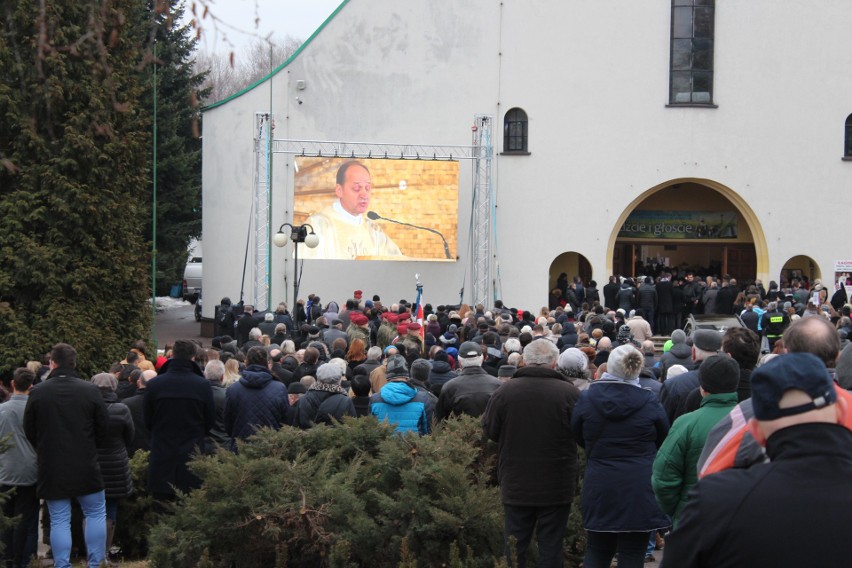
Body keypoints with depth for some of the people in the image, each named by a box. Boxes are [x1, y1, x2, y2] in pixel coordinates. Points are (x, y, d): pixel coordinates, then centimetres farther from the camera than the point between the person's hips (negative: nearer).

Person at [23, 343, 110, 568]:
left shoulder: (38, 392, -7)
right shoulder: (90, 390, -8)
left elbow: (29, 431, 4)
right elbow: (104, 428, -1)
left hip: (51, 467, 0)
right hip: (85, 465, 0)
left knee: (59, 520, 6)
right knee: (96, 513, 14)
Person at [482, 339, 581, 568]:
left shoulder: (505, 391, -9)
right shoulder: (570, 393, -12)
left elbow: (489, 430, 2)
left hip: (516, 484, 1)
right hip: (556, 486, -1)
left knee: (515, 547, 10)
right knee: (550, 547, 6)